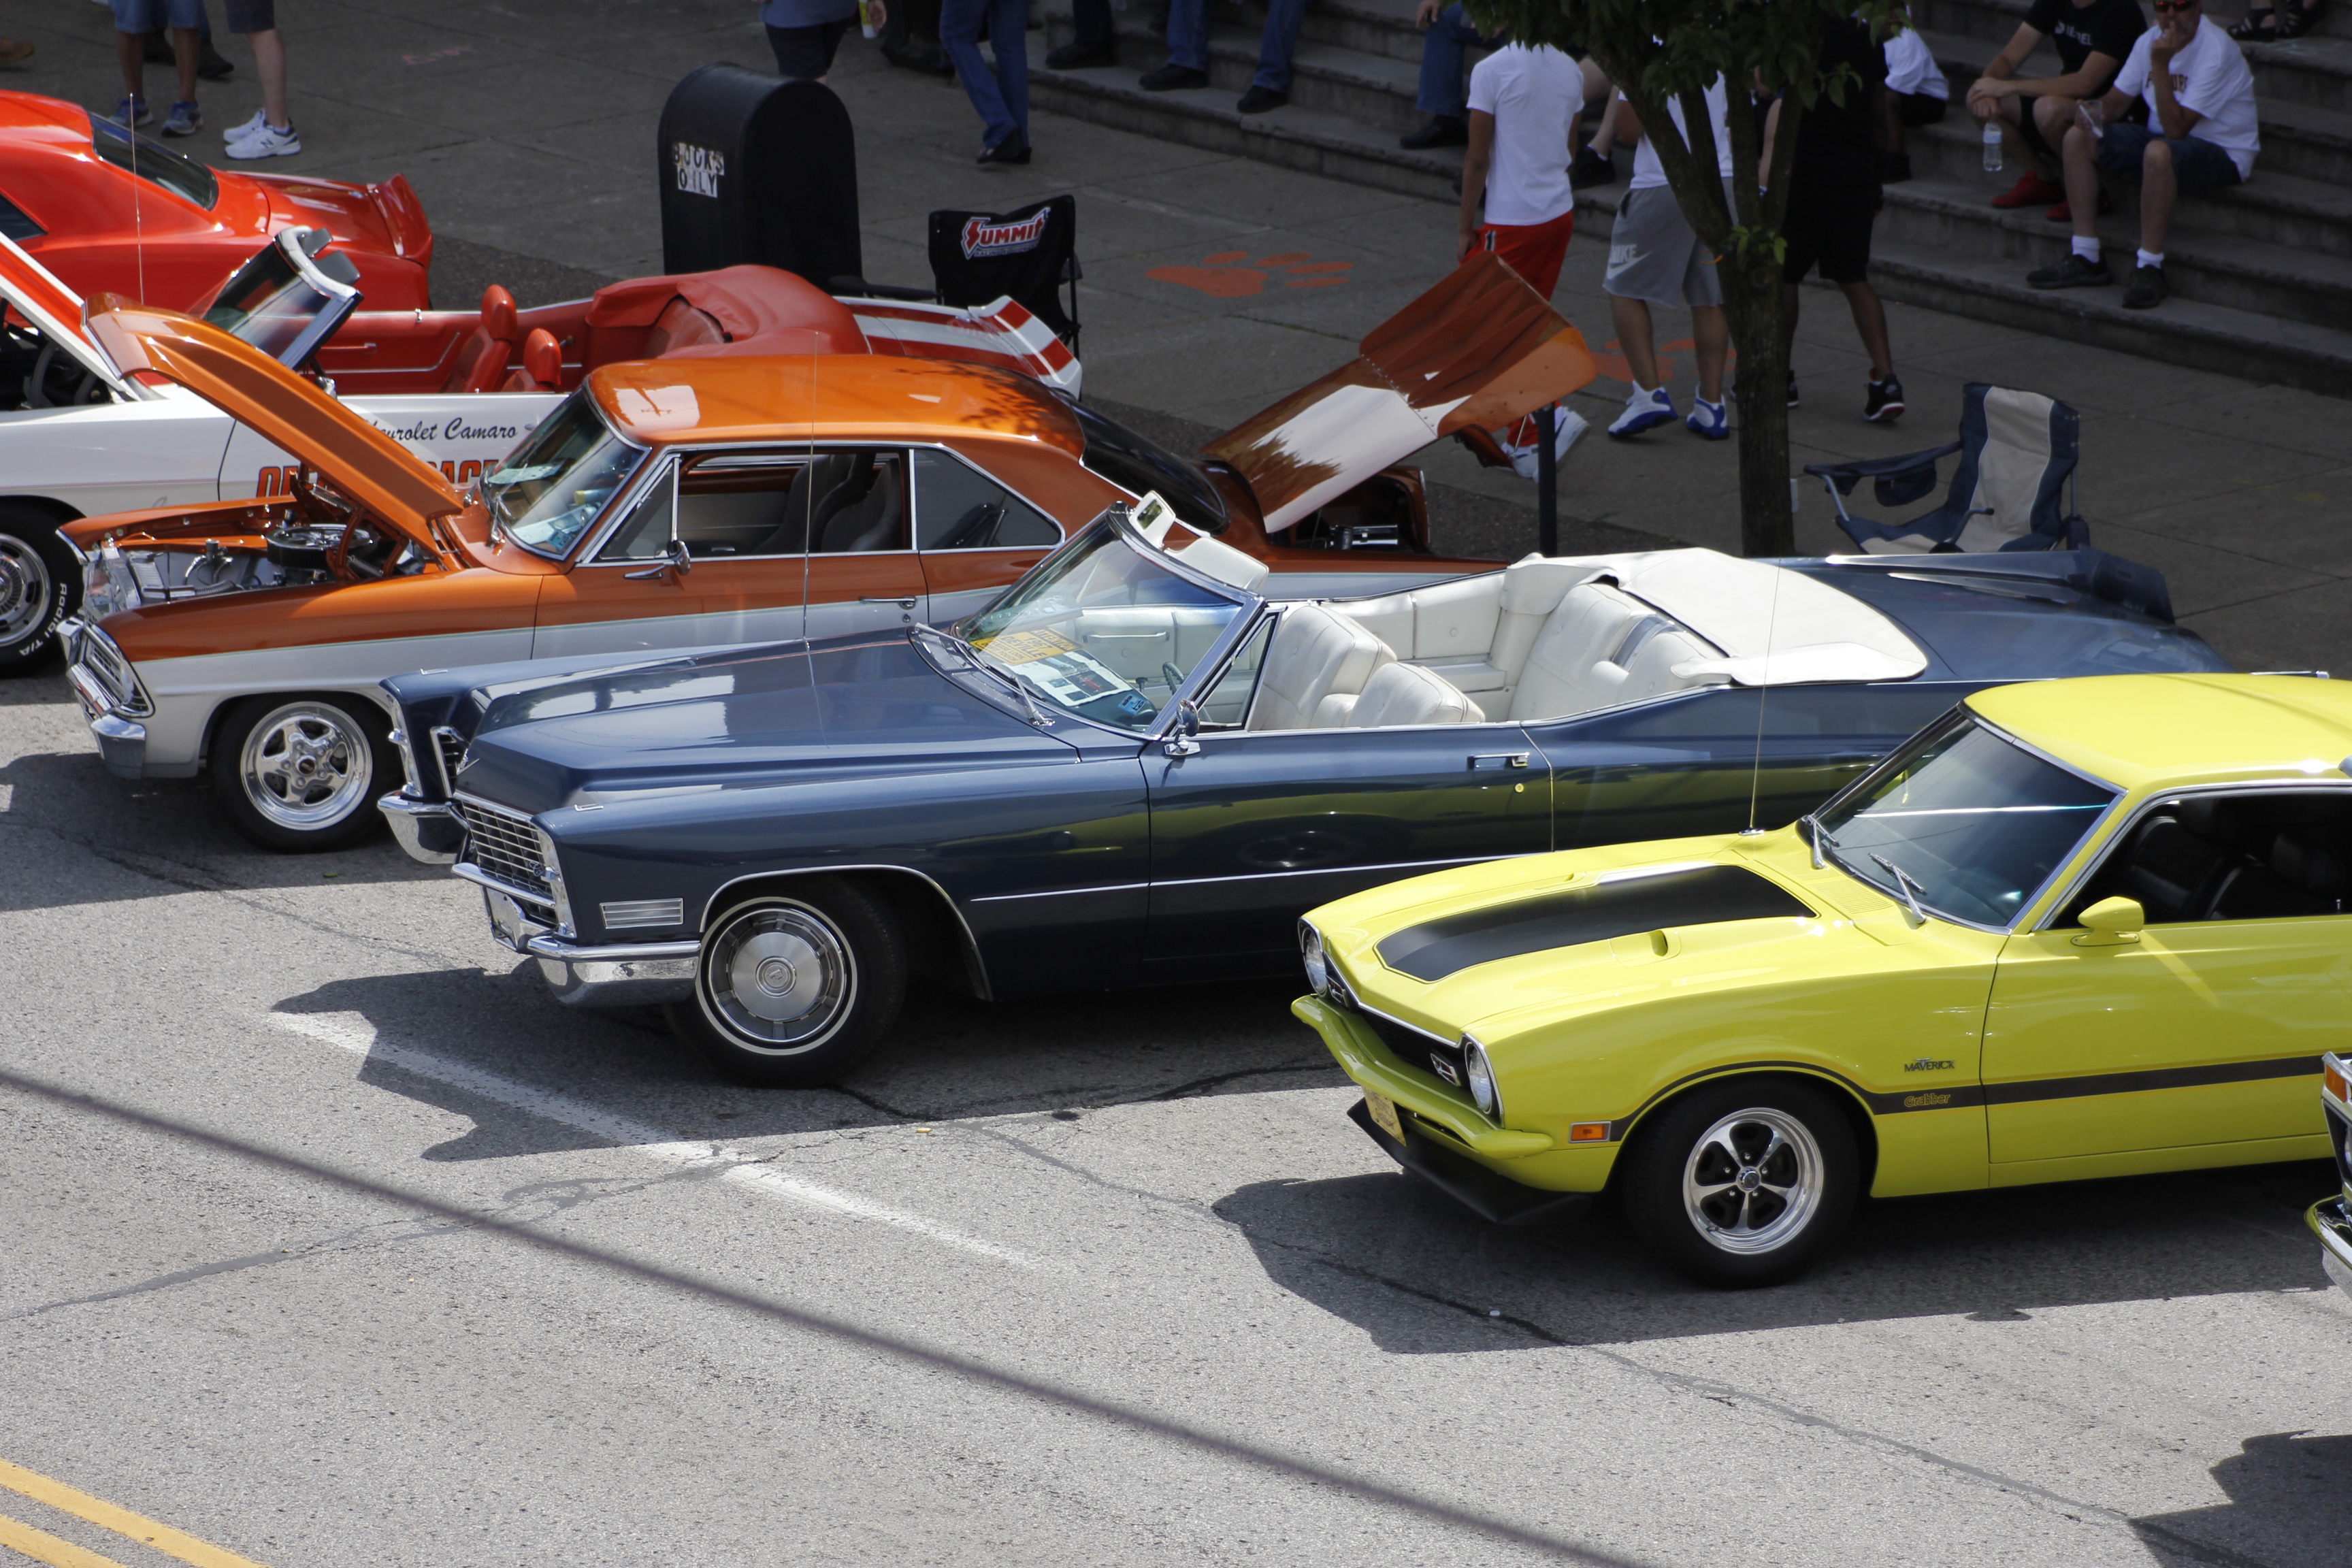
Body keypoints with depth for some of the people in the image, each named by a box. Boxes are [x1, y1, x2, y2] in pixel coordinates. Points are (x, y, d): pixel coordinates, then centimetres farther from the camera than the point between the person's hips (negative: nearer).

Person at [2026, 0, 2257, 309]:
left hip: (2222, 153, -8)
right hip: (2164, 139, 8)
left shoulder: (2216, 51, -22)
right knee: (2078, 137, -5)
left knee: (2158, 152, -40)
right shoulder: (2150, 40, 3)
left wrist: (2160, 66, -31)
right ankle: (2086, 259, -5)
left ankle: (2149, 270, -30)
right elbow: (2117, 99, 8)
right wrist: (2096, 112, -15)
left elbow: (2176, 128, -27)